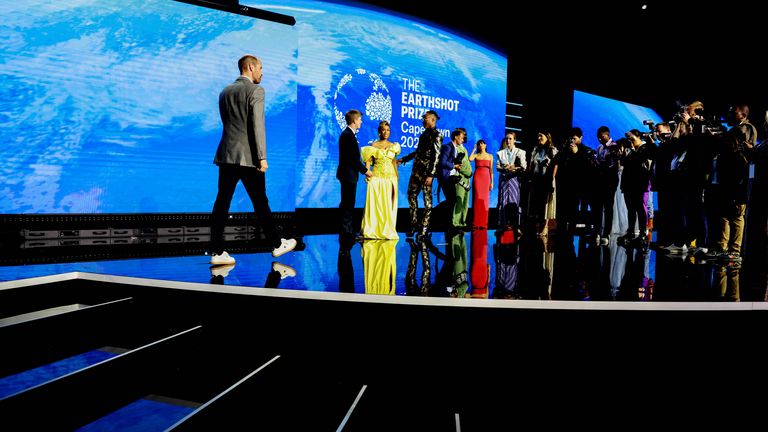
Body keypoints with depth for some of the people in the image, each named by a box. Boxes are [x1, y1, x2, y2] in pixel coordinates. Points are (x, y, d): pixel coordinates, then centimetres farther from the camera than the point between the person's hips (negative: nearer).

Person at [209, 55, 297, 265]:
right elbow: (257, 125, -13)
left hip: (226, 154, 6)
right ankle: (276, 244, 19)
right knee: (260, 202, 5)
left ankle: (217, 252, 3)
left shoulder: (224, 92, 16)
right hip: (248, 157, -6)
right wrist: (262, 157, -13)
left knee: (222, 202, 3)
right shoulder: (255, 91, -6)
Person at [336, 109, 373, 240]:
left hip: (347, 174, 11)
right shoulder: (348, 135, -18)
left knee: (347, 203, 16)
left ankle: (346, 228, 24)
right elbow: (353, 158, -21)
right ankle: (347, 230, 3)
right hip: (348, 174, -11)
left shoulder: (347, 134, 14)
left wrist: (363, 169, 13)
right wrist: (365, 170, -13)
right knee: (348, 203, -4)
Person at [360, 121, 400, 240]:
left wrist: (397, 177, 8)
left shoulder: (393, 146, 11)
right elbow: (368, 161, -2)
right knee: (375, 204, -2)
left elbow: (394, 162, 14)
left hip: (390, 178, 3)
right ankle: (373, 230, 5)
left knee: (389, 204, 4)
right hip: (376, 178, -3)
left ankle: (387, 230, 11)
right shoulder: (374, 145, 3)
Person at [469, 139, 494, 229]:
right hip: (477, 177, -1)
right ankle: (476, 223, -6)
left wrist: (492, 182, 4)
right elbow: (470, 159, -14)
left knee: (485, 200, -2)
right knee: (477, 199, -7)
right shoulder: (476, 155, 9)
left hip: (486, 178, 1)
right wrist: (474, 149, -2)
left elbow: (491, 170, 11)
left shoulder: (490, 156, 13)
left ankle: (483, 223, 2)